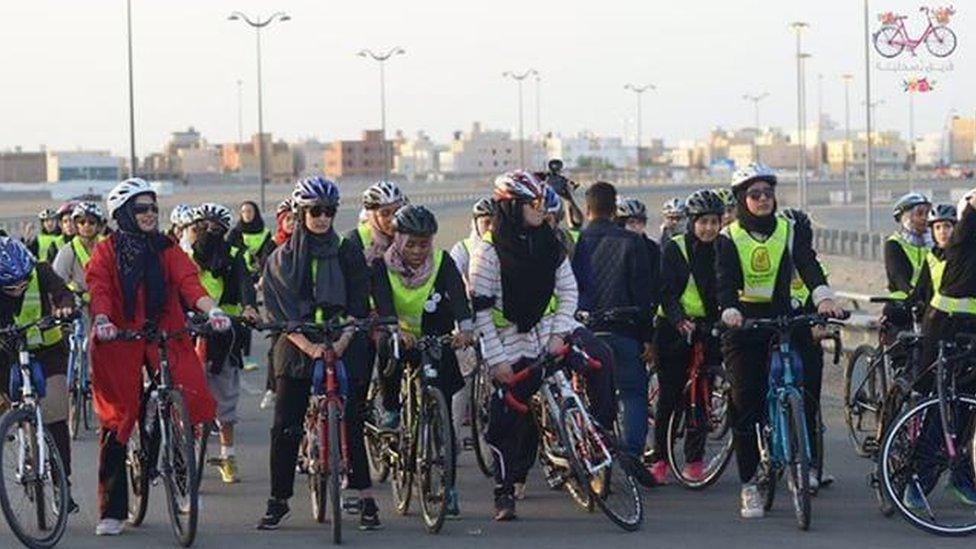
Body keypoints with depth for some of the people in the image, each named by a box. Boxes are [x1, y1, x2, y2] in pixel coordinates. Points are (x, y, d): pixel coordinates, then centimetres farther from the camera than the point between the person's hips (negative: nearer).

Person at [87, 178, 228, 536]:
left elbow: (189, 282, -7)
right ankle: (112, 512, 9)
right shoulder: (106, 252, 2)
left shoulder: (166, 251, 8)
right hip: (119, 341, -1)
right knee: (115, 422, 1)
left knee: (189, 396, -18)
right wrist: (101, 320, -33)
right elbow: (99, 290, -12)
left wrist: (212, 310, -26)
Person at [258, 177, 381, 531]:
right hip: (297, 348, 0)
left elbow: (358, 306, 1)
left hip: (341, 347, 0)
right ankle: (278, 500, 9)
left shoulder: (347, 253, 6)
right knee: (285, 427, -1)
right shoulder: (282, 258, 4)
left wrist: (342, 341, -15)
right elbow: (279, 310, -3)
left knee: (350, 422, -3)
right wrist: (307, 345, -16)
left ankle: (366, 500, 1)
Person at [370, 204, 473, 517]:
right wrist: (396, 330, -48)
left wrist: (465, 328, -47)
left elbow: (458, 295, -27)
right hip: (400, 339, 1)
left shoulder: (442, 262, -13)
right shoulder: (384, 265, -14)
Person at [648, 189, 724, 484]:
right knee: (670, 395, -2)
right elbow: (667, 292, -10)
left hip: (709, 328, 3)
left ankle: (694, 460, 11)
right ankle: (659, 458, 6)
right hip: (674, 329, -2)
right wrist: (680, 321, -26)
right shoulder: (675, 248, -4)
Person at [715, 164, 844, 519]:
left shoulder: (791, 231, 6)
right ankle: (749, 485, 1)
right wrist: (729, 311, -33)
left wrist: (823, 296, -30)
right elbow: (725, 280, -11)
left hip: (781, 318, 1)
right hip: (744, 325, -1)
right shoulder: (730, 237, 3)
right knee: (746, 406, -4)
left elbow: (808, 264, -10)